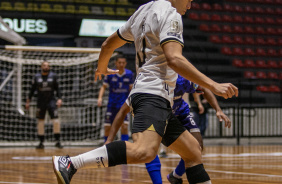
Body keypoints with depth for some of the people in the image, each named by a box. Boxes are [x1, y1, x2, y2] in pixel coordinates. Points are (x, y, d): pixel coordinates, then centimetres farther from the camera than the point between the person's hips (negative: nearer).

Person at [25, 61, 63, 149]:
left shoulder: (53, 76, 3)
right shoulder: (37, 77, 5)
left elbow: (57, 89, 5)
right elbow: (32, 90, 10)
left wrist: (59, 98, -8)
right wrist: (28, 101, 7)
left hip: (51, 100, -1)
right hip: (41, 102, 1)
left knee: (56, 120, -13)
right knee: (40, 122, 3)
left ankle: (57, 141, -7)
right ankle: (41, 142, 11)